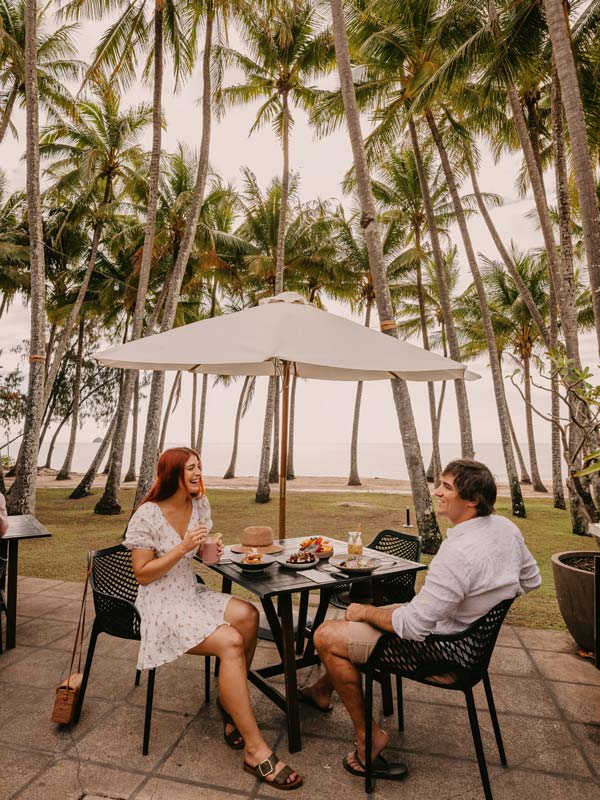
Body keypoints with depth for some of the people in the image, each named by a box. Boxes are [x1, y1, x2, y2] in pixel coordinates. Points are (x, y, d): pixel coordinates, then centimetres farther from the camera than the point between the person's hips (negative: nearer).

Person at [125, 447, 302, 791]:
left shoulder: (200, 504, 3)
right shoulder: (147, 515, -16)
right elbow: (142, 575, -13)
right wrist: (182, 548, -24)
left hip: (192, 592, 6)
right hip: (161, 603, -6)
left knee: (248, 615, -22)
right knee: (231, 642, -27)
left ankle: (232, 704, 1)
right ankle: (255, 749, -14)